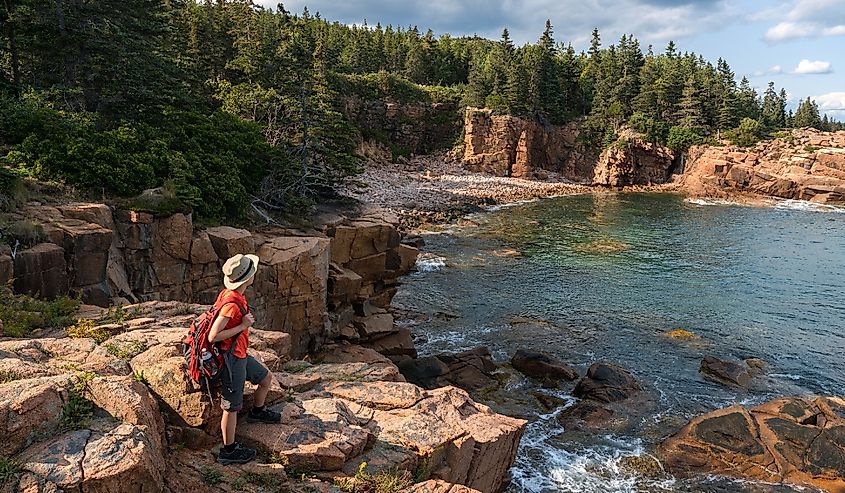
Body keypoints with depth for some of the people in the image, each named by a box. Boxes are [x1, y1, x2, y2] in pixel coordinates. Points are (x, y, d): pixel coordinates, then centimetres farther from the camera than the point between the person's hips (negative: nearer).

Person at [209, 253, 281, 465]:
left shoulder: (230, 294, 1)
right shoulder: (232, 303, -29)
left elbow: (213, 313, 16)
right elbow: (213, 336, -29)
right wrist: (242, 326, -24)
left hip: (240, 354, 10)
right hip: (231, 359, -10)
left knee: (266, 377, 24)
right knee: (232, 406, 3)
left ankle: (257, 412, 49)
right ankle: (228, 451, 18)